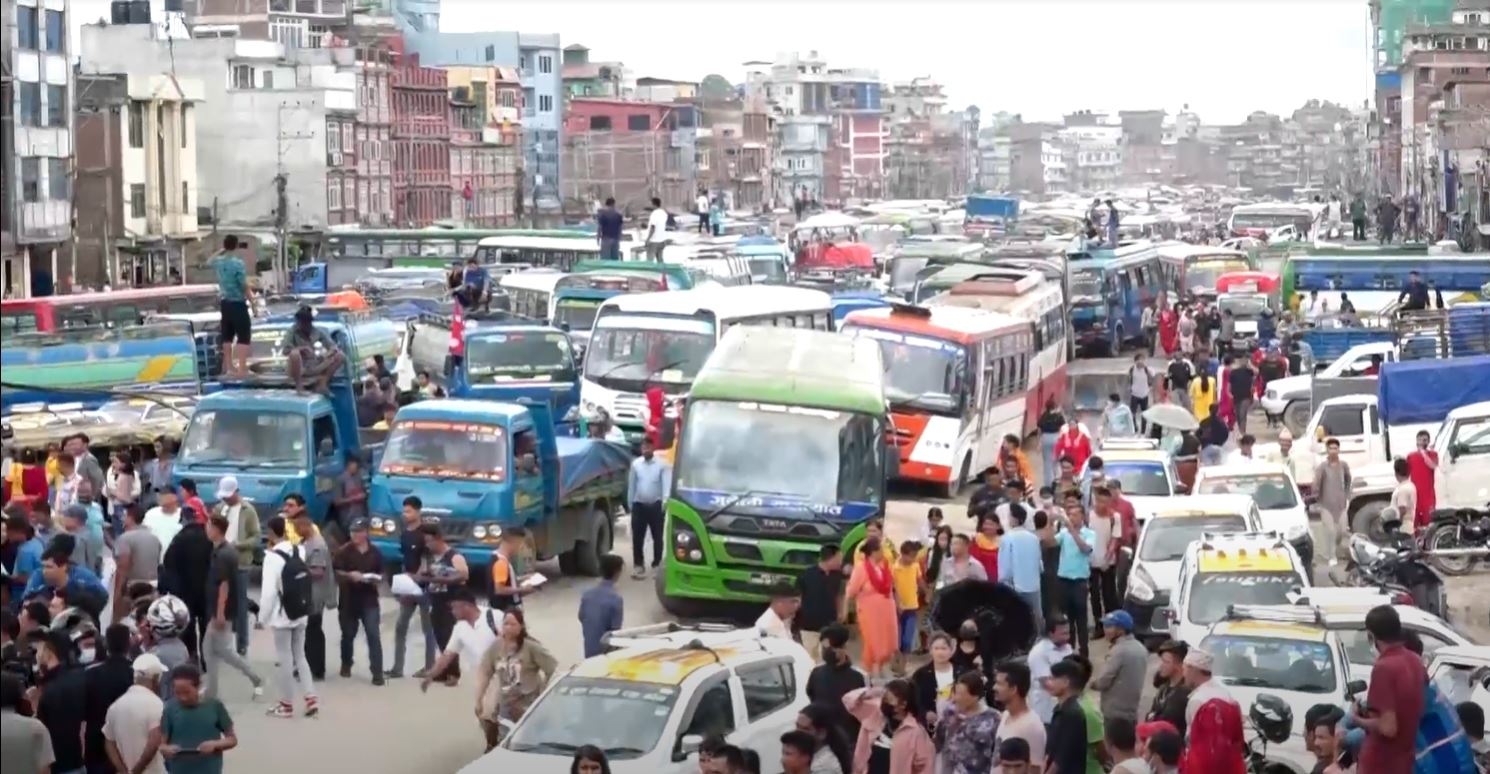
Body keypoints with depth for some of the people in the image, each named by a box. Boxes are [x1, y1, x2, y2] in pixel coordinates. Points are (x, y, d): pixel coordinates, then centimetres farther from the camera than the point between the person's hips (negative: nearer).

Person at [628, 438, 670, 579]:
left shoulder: (662, 465, -6)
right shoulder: (635, 464, 4)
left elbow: (667, 483, -15)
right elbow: (631, 485, 10)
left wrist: (665, 500, -31)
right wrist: (630, 504, 11)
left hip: (656, 506, -2)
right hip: (639, 505, 2)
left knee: (657, 537, 5)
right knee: (637, 537, 2)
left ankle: (657, 565, 15)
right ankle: (638, 565, 9)